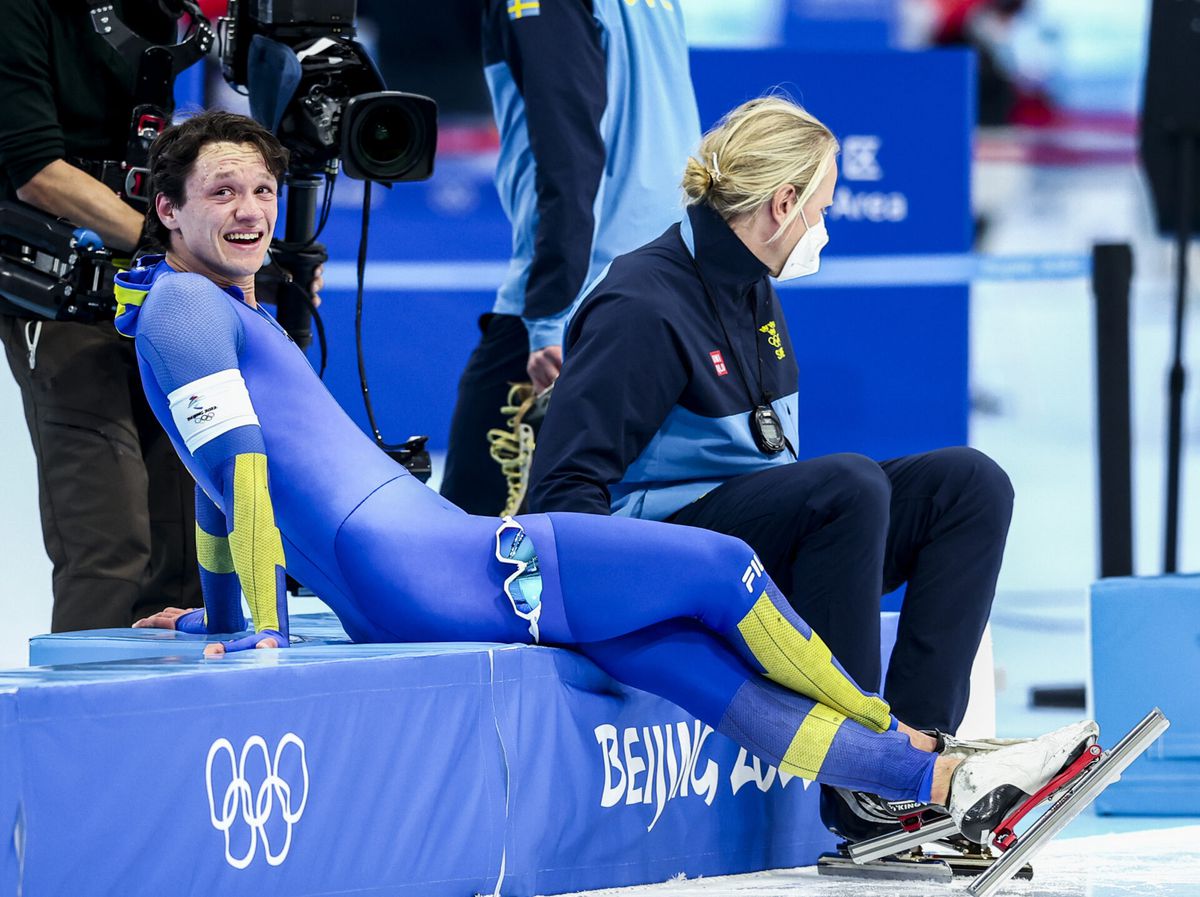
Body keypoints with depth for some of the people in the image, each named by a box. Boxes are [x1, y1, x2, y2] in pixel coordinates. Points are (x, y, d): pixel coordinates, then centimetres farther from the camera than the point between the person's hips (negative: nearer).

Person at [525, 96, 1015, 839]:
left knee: (969, 484, -5)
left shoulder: (752, 291, 13)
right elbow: (565, 487, -18)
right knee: (850, 483, -33)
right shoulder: (643, 309, -15)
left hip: (769, 535, 9)